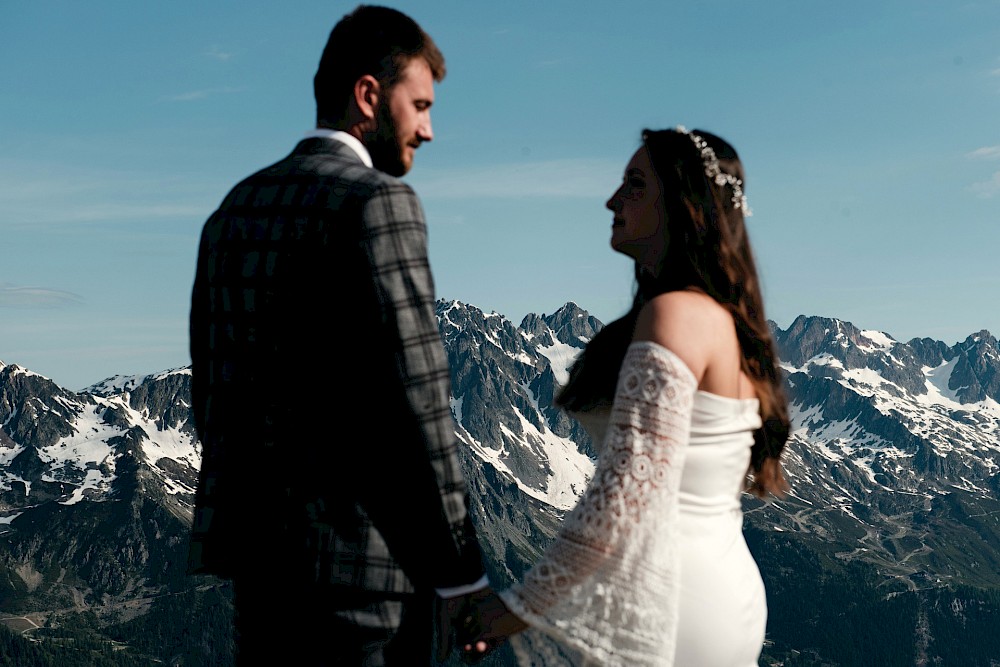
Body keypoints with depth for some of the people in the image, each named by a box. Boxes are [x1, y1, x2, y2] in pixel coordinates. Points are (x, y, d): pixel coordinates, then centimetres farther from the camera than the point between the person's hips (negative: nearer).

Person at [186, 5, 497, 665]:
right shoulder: (379, 200, -12)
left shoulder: (234, 209, 13)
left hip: (256, 549, 8)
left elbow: (211, 393, 15)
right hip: (357, 559, -8)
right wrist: (461, 571, -11)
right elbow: (415, 395, -17)